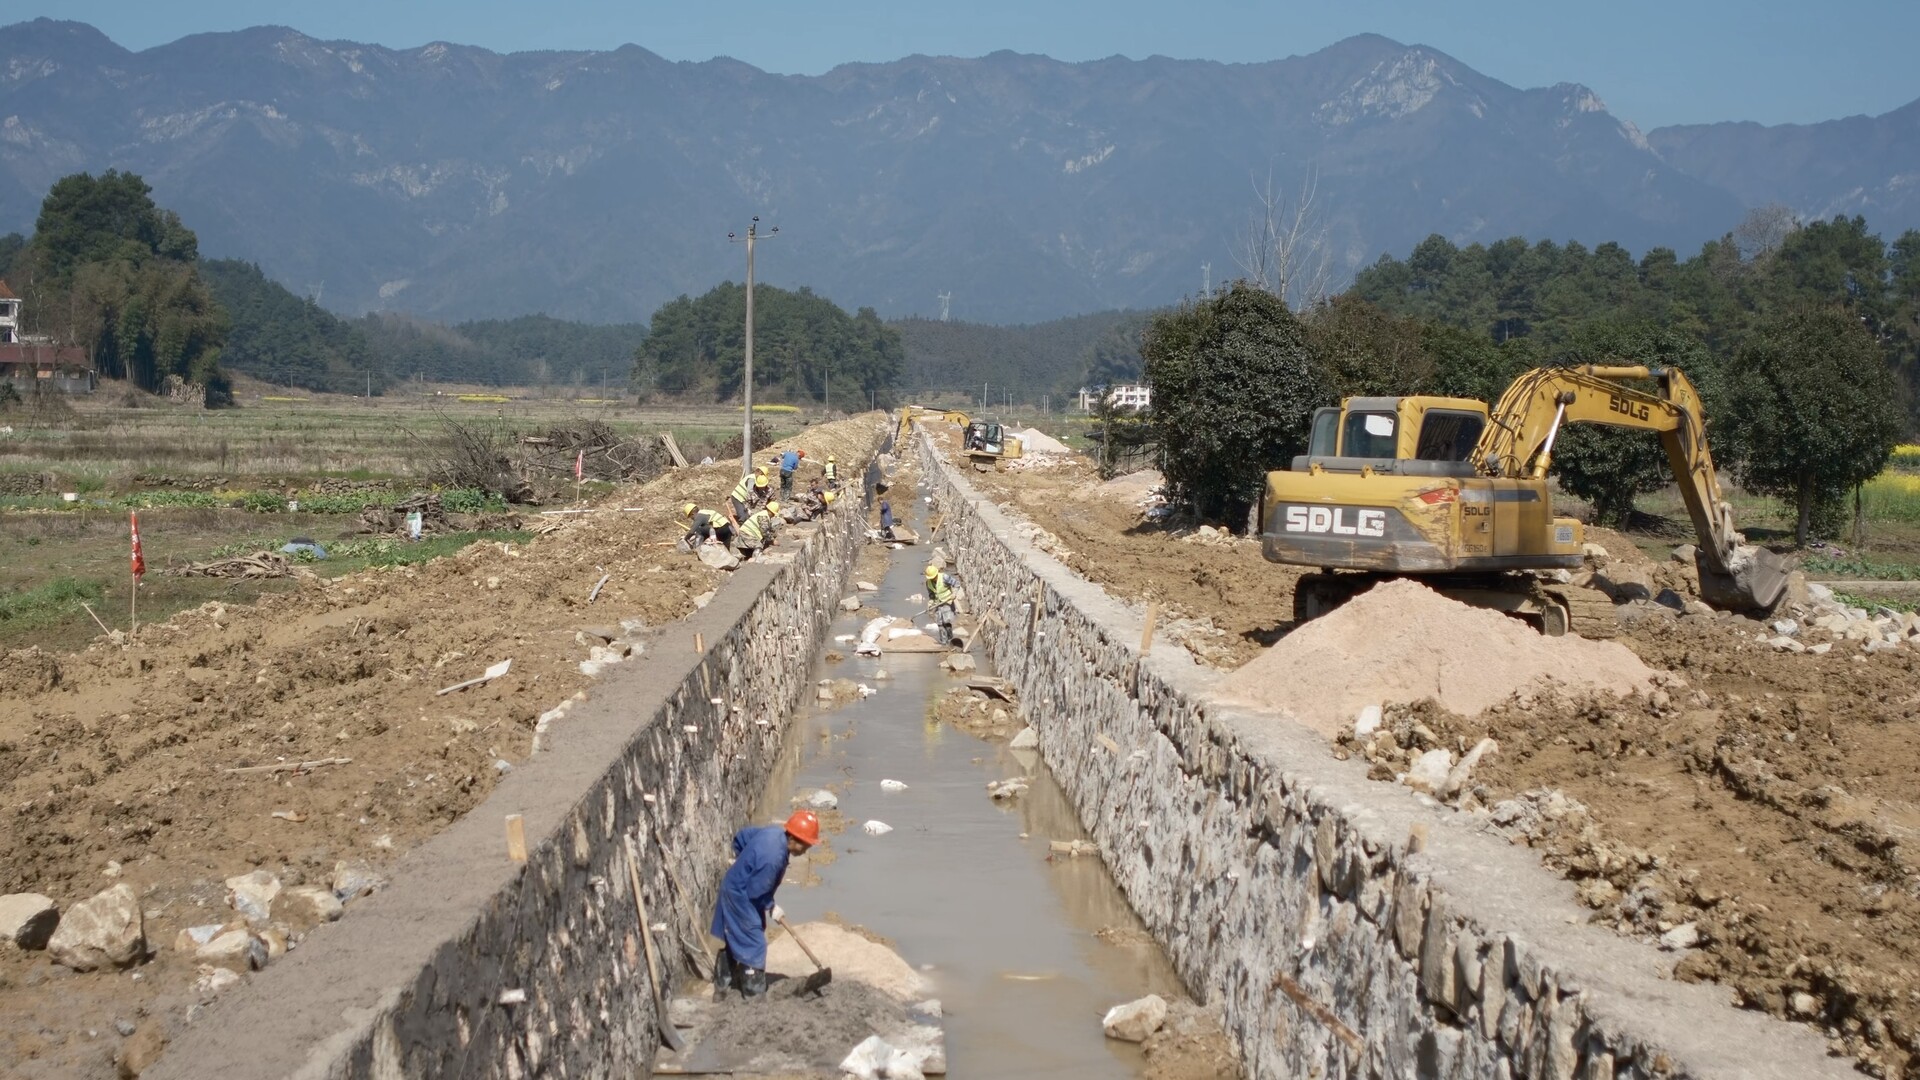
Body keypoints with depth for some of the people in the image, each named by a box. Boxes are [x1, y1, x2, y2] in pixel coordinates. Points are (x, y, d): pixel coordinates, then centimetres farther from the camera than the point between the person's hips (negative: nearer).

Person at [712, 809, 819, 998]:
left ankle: (722, 987, 34)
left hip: (733, 889, 10)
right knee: (754, 945, -2)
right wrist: (771, 907, -8)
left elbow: (741, 836, 9)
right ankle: (754, 995, 6)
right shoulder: (773, 857, -34)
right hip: (741, 896, -10)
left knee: (730, 940, 21)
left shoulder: (775, 832, -7)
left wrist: (744, 864, 22)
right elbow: (755, 892, -25)